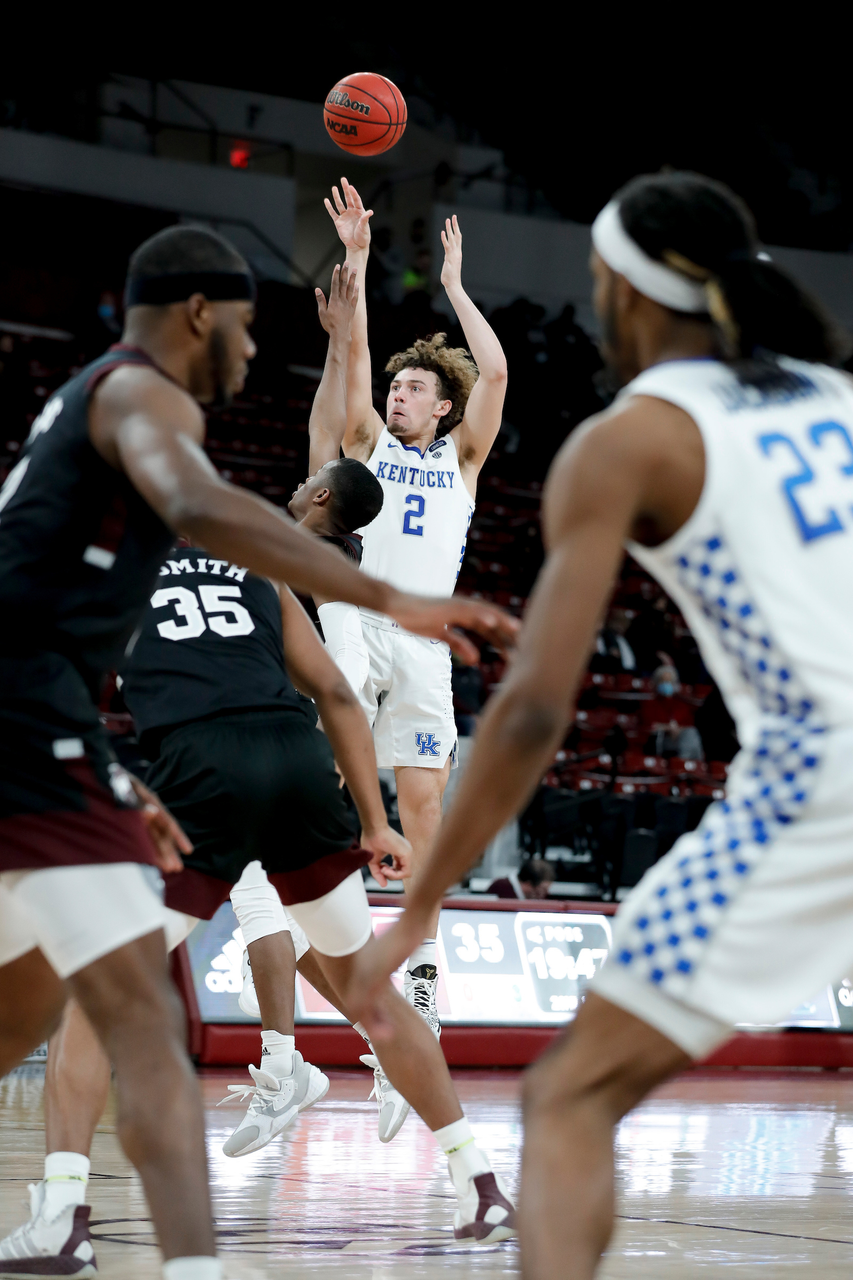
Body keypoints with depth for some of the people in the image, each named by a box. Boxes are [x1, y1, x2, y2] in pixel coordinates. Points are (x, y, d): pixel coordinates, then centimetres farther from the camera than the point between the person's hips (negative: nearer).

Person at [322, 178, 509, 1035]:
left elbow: (494, 372, 4)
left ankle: (423, 959, 5)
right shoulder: (367, 443, 14)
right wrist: (356, 260, -2)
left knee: (422, 800, -2)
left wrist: (454, 286, 10)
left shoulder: (460, 457, 16)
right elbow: (353, 352, 4)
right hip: (353, 626, -1)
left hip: (424, 640, 1)